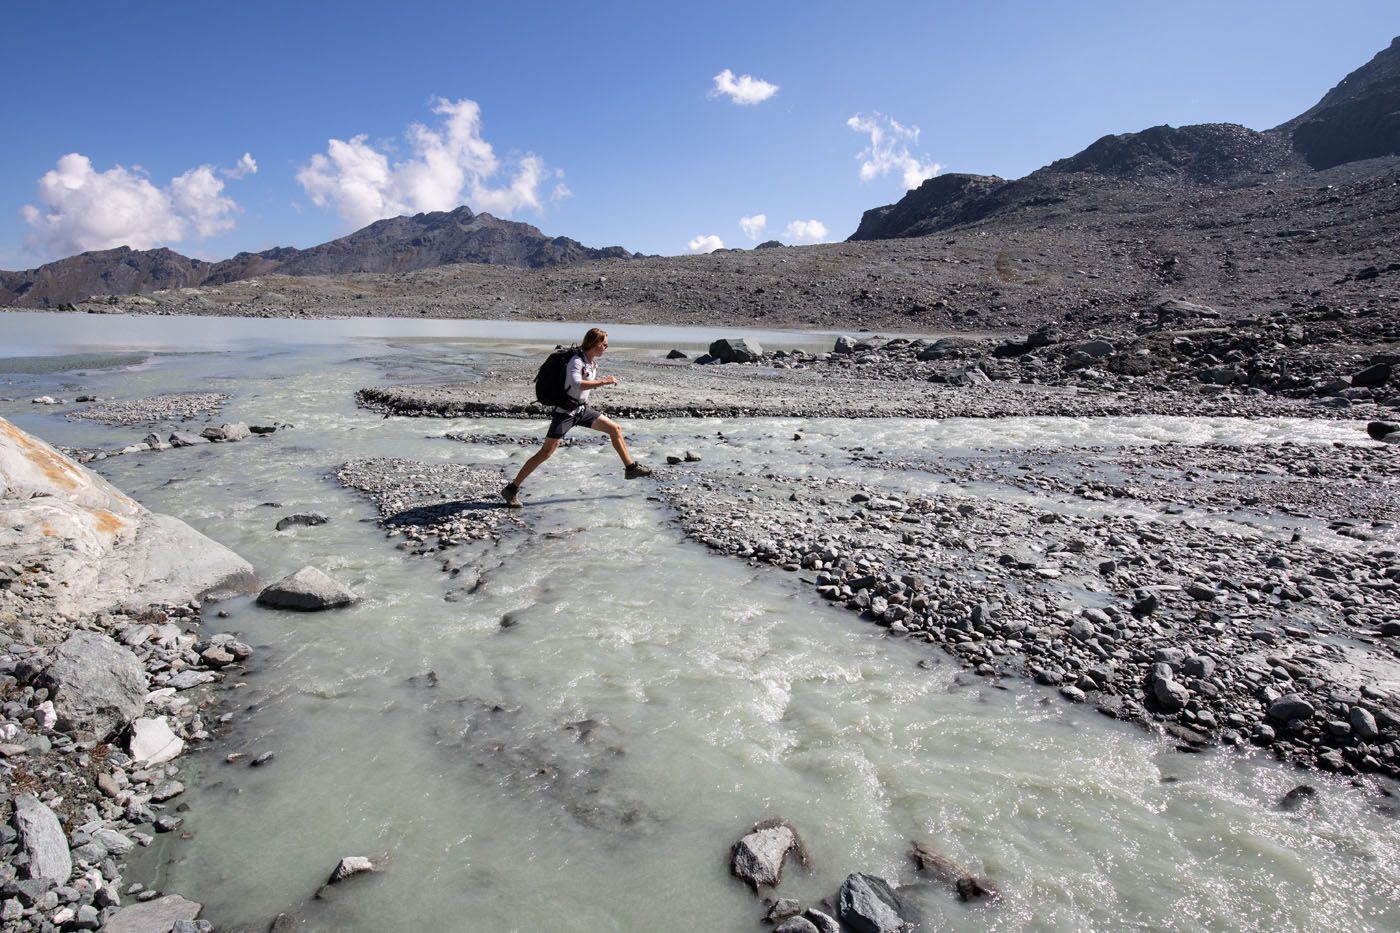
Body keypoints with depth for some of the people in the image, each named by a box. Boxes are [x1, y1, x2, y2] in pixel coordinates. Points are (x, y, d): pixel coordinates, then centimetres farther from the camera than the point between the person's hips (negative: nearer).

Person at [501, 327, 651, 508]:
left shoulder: (592, 361, 6)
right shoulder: (576, 360, -20)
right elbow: (576, 384, -39)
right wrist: (603, 382, -35)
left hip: (582, 409, 8)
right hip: (565, 412, -8)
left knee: (615, 428, 8)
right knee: (546, 452, -10)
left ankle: (630, 468, 22)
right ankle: (512, 489, -5)